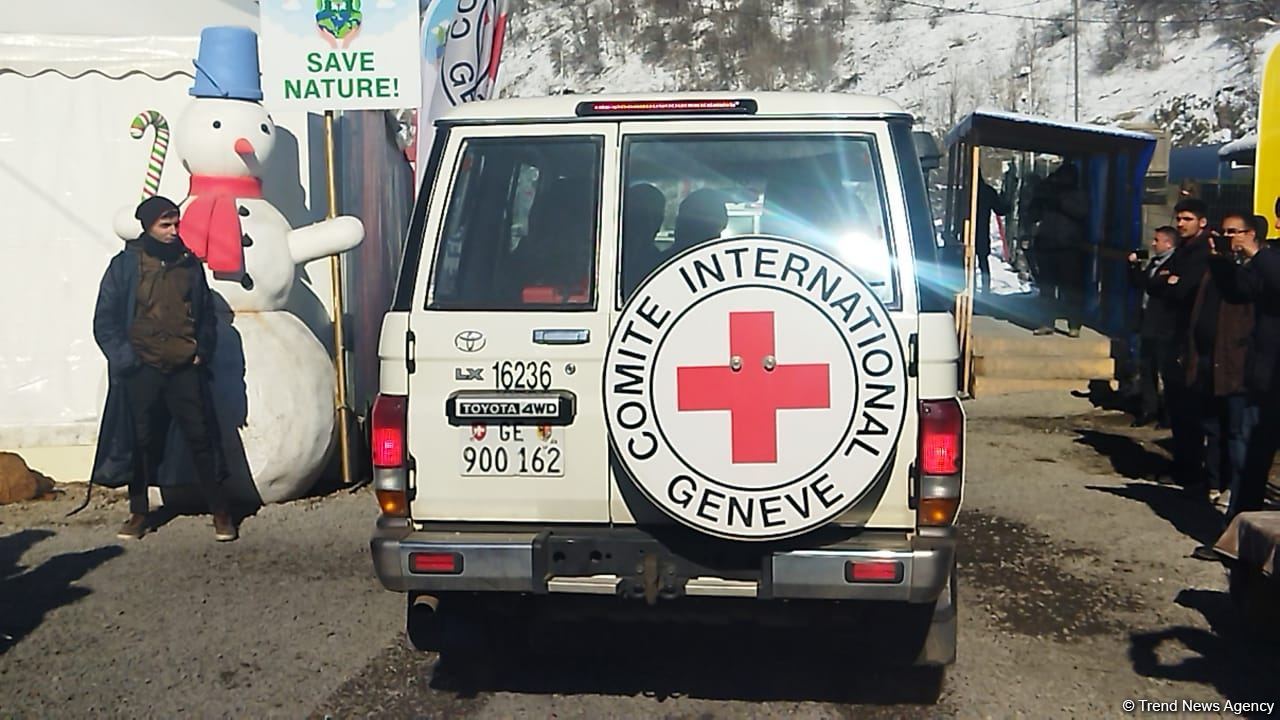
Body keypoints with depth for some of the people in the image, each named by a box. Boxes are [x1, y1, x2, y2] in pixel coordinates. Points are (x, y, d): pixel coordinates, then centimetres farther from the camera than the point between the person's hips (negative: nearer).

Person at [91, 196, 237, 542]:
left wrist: (203, 351, 3)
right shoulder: (125, 266, 0)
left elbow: (207, 314, 16)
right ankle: (138, 512, 22)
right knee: (141, 442, 7)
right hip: (141, 370, -1)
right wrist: (125, 358, -9)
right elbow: (105, 322, 1)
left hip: (185, 369, 1)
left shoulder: (190, 264, 8)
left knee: (201, 438, -1)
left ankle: (220, 511, 6)